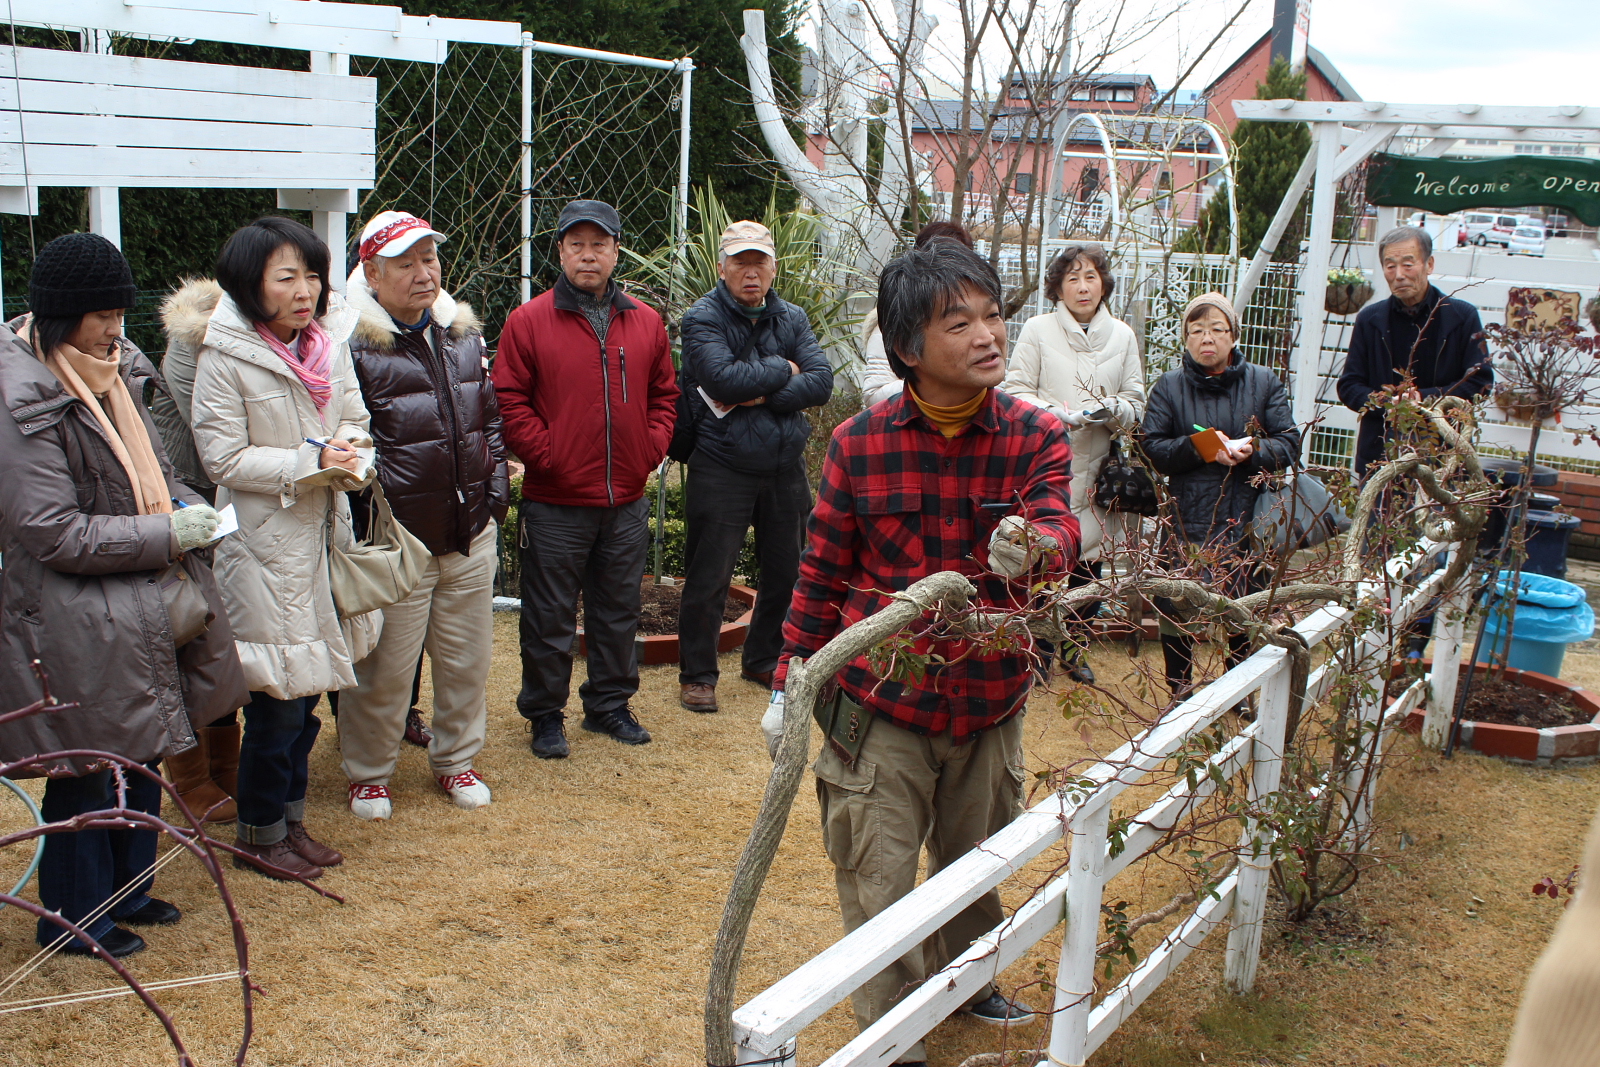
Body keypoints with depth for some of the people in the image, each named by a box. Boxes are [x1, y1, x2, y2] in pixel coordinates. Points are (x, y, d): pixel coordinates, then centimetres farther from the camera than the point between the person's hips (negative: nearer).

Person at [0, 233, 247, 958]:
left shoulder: (112, 368, 5)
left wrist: (182, 505, -1)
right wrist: (166, 534, -20)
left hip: (139, 605, 8)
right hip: (76, 624, -8)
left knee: (143, 752, 18)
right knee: (86, 771, 5)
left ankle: (127, 890, 36)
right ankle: (76, 917, 24)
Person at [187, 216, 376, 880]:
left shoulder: (330, 341, 5)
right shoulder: (224, 354, -13)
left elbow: (356, 422, 11)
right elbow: (224, 459, -13)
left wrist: (351, 457, -12)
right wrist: (310, 461, -21)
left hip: (323, 534, 6)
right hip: (265, 543, -6)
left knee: (307, 689, 14)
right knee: (277, 699, -1)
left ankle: (291, 818, 30)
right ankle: (259, 833, 17)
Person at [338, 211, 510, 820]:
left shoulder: (462, 334, 10)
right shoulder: (352, 344, -13)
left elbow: (490, 416, 19)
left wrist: (495, 489, 10)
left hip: (471, 534, 6)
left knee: (466, 658, 16)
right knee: (384, 668, 5)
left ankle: (456, 759, 35)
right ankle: (368, 774, 25)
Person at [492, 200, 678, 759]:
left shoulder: (646, 323, 7)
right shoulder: (528, 321, -5)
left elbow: (664, 394, 14)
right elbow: (509, 400, -7)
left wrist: (651, 449, 1)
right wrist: (546, 454, -13)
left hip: (627, 503, 4)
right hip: (554, 505, -4)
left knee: (618, 610, 15)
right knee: (549, 617, 5)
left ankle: (610, 703, 31)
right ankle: (545, 713, 20)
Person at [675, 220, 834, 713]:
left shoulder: (792, 319, 7)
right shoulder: (702, 318, -7)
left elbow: (821, 381, -6)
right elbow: (724, 377, -23)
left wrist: (762, 396, -18)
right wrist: (782, 370, -10)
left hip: (785, 466, 5)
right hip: (722, 466, -5)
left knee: (784, 572, 14)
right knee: (709, 578, 1)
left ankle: (764, 661, 32)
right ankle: (697, 674, 16)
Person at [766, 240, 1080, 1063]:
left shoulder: (1036, 437, -5)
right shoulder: (860, 442, -7)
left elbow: (1060, 534, -20)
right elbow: (821, 574, 1)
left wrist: (1030, 546, -44)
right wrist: (790, 684, 2)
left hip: (990, 702, 2)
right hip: (879, 707, -2)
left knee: (973, 867, 22)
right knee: (878, 888, 3)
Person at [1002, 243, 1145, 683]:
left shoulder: (1122, 335, 8)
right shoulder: (1038, 330, -1)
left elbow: (1136, 403, 11)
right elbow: (1015, 392, -2)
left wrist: (1113, 410, -11)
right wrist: (1056, 414, -17)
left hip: (1097, 469, 3)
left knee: (1089, 558, 9)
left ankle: (1073, 648, 26)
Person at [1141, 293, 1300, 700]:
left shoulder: (1263, 383, 5)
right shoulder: (1169, 386, 3)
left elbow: (1289, 444, -1)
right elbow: (1153, 448, -4)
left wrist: (1249, 450, -20)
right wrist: (1198, 448, -20)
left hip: (1248, 525, 1)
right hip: (1188, 523, -1)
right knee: (1177, 616, 4)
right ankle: (1180, 694, 23)